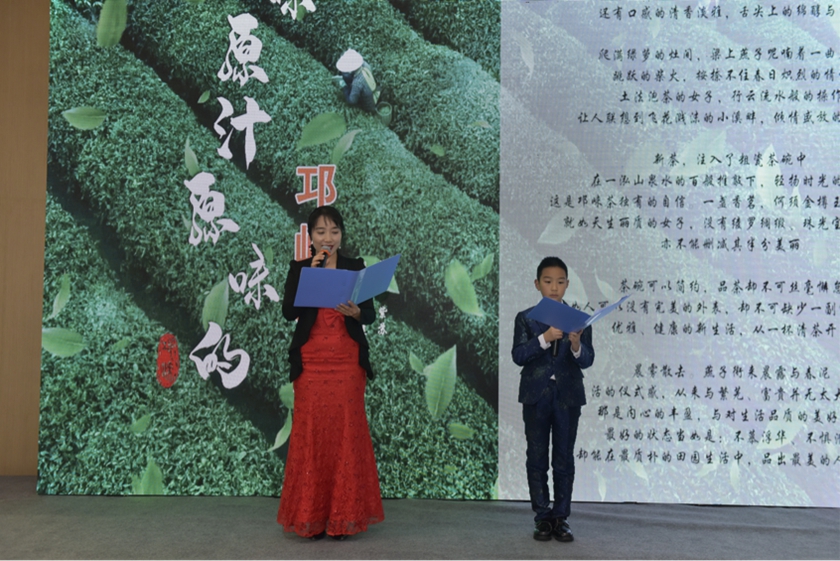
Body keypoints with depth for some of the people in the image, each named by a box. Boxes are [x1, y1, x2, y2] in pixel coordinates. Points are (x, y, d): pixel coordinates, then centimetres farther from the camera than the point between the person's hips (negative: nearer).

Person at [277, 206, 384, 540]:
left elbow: (371, 315, 3)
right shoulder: (299, 268, 7)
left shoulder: (355, 268, 8)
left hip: (347, 362, 1)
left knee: (346, 434, 0)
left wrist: (355, 312, -18)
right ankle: (311, 516, 11)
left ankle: (343, 515, 11)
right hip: (311, 362, 0)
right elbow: (288, 312, -6)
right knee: (311, 435, -1)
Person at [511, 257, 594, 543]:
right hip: (536, 396, 0)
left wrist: (576, 345, -27)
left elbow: (587, 360, -5)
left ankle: (561, 517, 15)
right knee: (537, 458, 6)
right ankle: (542, 517, 16)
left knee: (564, 459, 6)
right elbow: (518, 356, -11)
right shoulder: (525, 318, 1)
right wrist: (545, 337, -24)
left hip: (568, 397, 1)